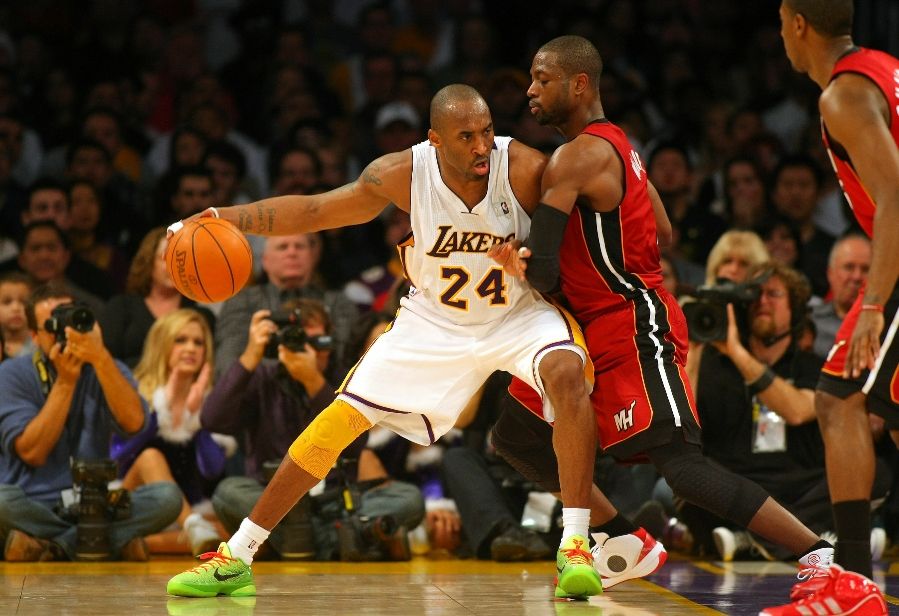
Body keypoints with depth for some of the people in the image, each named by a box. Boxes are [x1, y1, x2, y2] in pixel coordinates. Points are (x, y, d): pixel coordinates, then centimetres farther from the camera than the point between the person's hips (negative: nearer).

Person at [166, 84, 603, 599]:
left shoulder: (525, 169, -28)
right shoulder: (402, 175, -22)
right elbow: (314, 210, -10)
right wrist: (224, 218, -19)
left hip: (519, 312, -2)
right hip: (435, 320, 2)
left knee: (567, 374, -33)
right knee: (339, 419, -2)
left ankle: (575, 547, -25)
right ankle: (236, 558, 9)